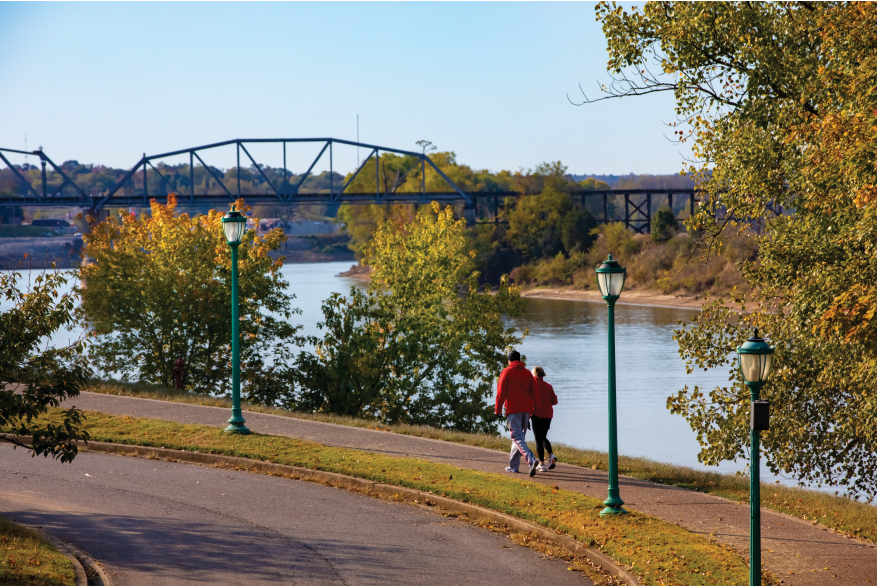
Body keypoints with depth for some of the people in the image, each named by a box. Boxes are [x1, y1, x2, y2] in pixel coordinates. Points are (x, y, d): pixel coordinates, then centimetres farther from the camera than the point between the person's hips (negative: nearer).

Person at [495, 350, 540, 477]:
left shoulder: (506, 372, 1)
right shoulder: (527, 373, 13)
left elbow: (501, 392, -5)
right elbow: (534, 393, 11)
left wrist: (498, 410, -2)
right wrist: (535, 409, 14)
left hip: (513, 409, -5)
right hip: (526, 409, 5)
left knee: (517, 437, -11)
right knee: (520, 436, 16)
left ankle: (532, 460, -31)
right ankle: (513, 465, 21)